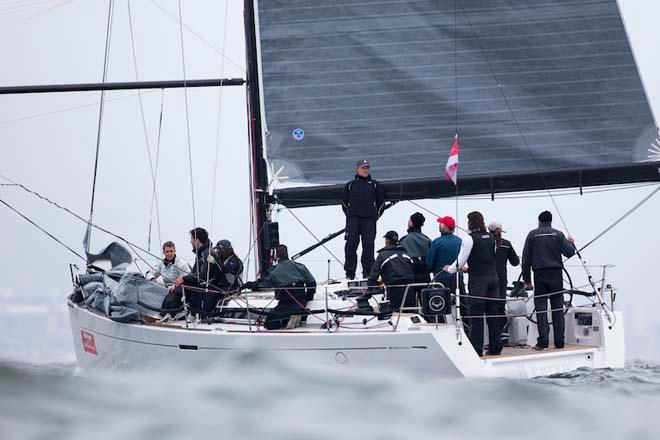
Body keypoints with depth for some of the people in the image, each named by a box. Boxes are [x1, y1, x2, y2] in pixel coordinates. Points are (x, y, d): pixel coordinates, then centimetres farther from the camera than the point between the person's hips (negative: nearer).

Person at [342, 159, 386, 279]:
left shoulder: (375, 185, 16)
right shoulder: (350, 185, 16)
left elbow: (381, 202, 17)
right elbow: (345, 203, 20)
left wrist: (376, 216, 8)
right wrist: (349, 214, 9)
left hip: (369, 220, 0)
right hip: (353, 219, 0)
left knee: (368, 245, -7)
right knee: (351, 244, -10)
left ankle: (368, 273, -2)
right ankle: (350, 273, -9)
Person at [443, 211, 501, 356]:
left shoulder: (470, 239, -9)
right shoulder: (491, 238, 11)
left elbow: (461, 260, -6)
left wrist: (450, 269, 14)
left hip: (478, 279, -6)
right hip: (493, 277, 6)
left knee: (476, 315, -3)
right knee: (493, 313, 8)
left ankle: (476, 348, -5)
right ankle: (495, 347, 9)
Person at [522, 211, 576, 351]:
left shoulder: (532, 235, 3)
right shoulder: (558, 234, 4)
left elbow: (526, 259, 1)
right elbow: (569, 252, 1)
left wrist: (527, 279, 6)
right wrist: (571, 243, 24)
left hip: (540, 275, -1)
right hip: (556, 274, 1)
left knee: (541, 308, 0)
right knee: (557, 308, 5)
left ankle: (543, 341, -10)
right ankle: (559, 341, 3)